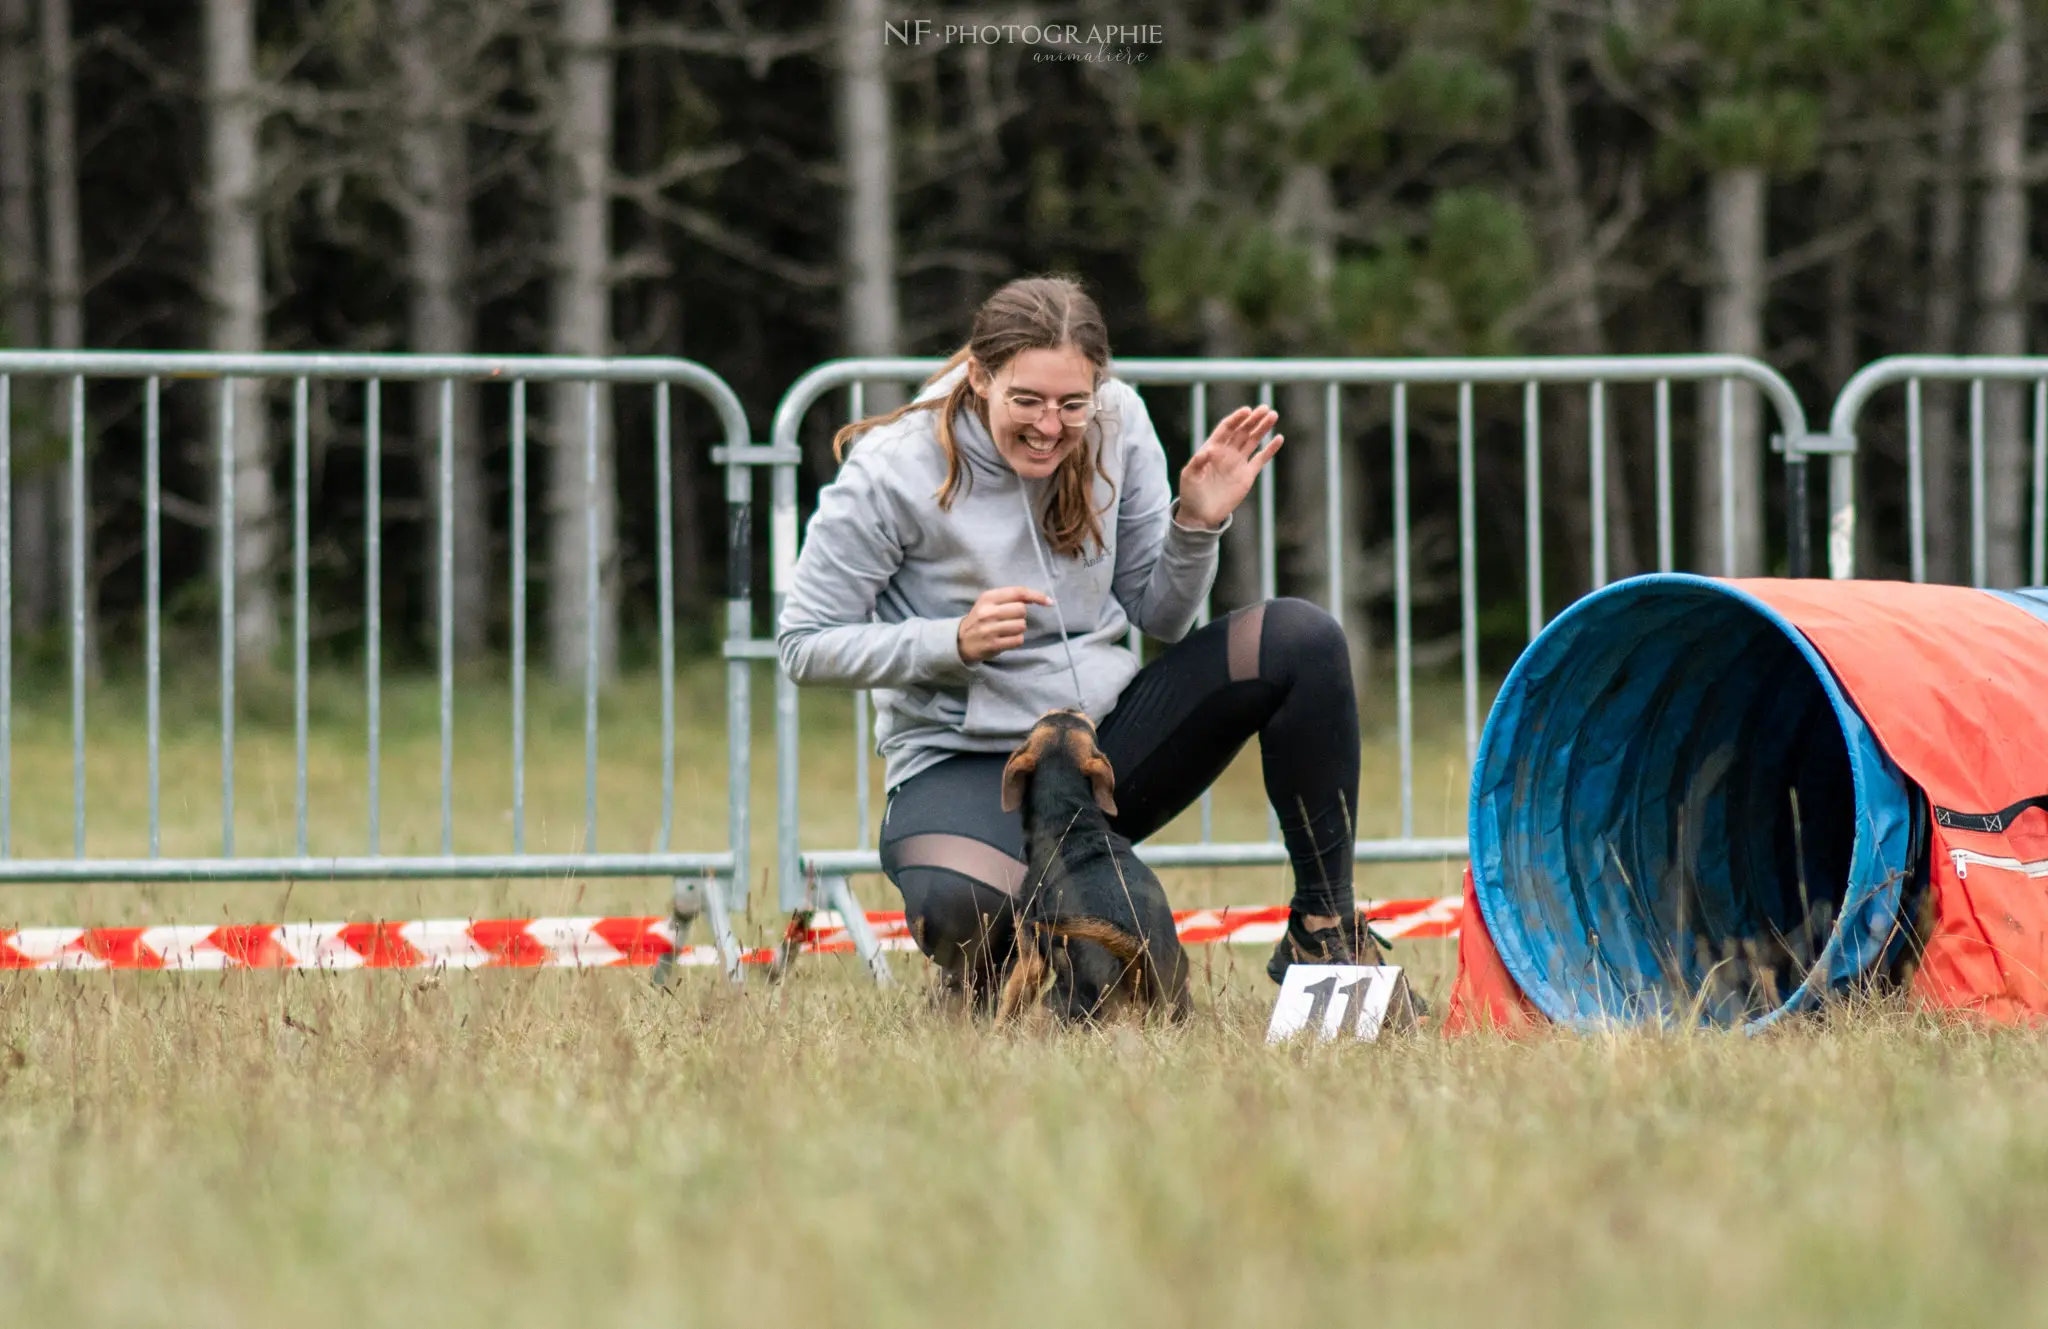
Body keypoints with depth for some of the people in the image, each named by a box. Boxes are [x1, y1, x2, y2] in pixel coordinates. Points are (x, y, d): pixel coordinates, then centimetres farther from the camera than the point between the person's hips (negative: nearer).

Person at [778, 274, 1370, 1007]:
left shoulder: (1116, 426, -1)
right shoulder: (893, 472, -14)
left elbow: (1160, 615, 8)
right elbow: (804, 644, -9)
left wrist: (1197, 525, -12)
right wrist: (954, 642, -23)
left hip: (1107, 733, 5)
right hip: (967, 763, -5)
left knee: (1301, 638, -16)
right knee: (958, 907, -40)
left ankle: (1324, 927, -6)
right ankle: (989, 976, 1)